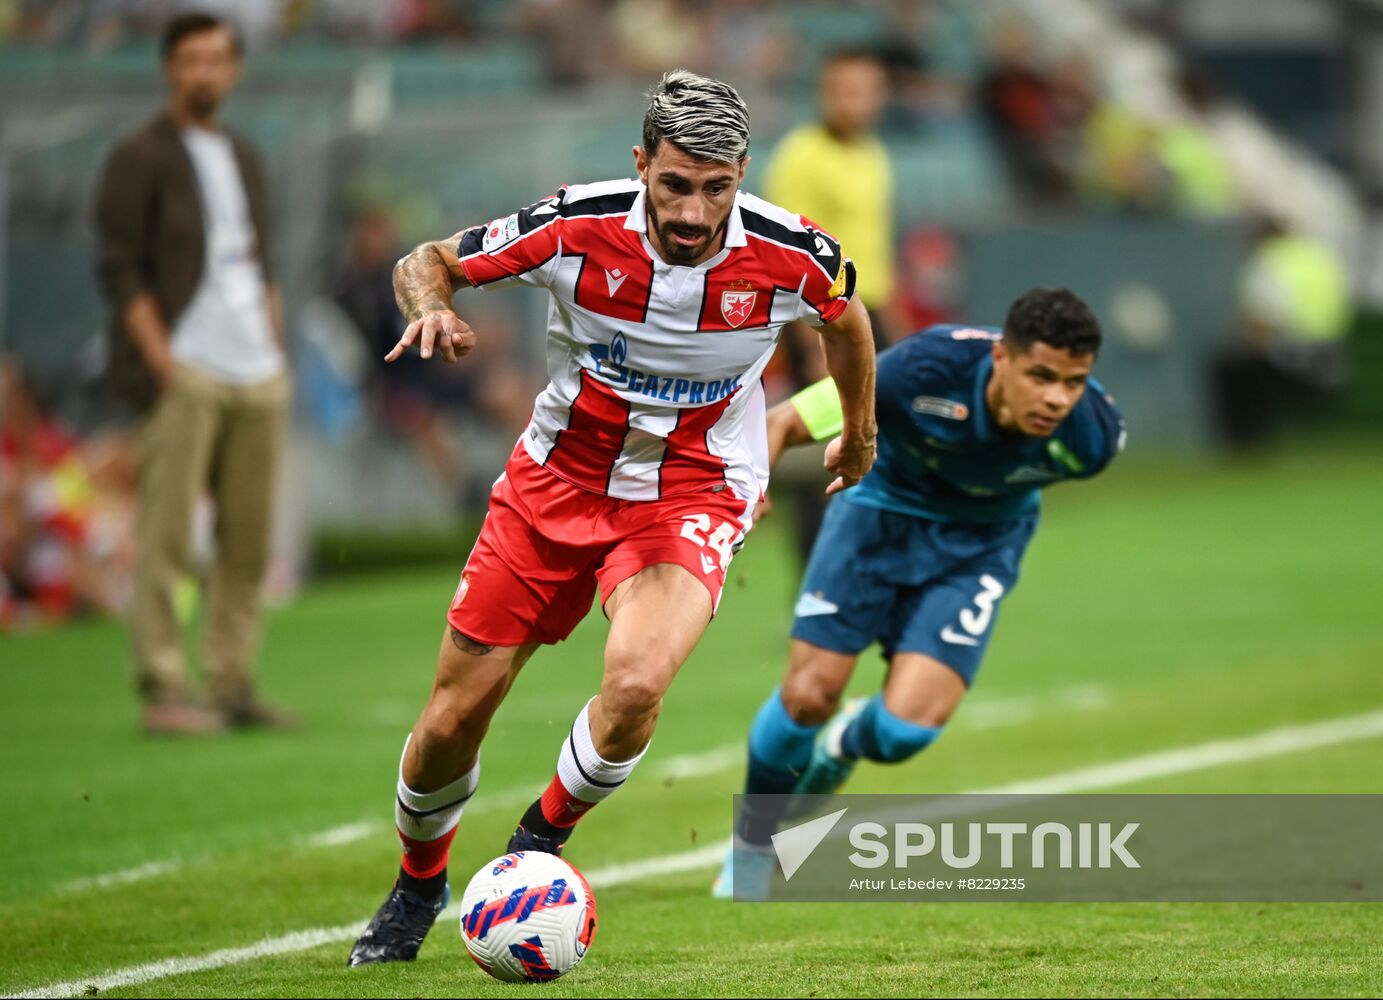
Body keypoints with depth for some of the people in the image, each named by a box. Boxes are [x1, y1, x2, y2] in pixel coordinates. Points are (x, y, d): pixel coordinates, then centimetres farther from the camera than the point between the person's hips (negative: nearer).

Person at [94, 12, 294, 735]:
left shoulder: (244, 159, 20)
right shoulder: (139, 159, 0)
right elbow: (121, 269, -6)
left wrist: (274, 357, 14)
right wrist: (162, 361, -14)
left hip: (257, 376, 7)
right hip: (184, 370, -7)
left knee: (248, 538, 4)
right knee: (165, 536, -9)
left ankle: (234, 683, 8)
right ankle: (163, 691, -9)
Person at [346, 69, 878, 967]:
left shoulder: (789, 255, -18)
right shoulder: (577, 228, -20)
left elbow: (846, 317, 8)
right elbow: (425, 262, -4)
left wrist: (860, 436, 23)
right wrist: (433, 305, -28)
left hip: (693, 496, -1)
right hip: (556, 479, 1)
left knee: (635, 688, -30)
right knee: (451, 722, 2)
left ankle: (542, 841, 1)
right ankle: (420, 884, 34)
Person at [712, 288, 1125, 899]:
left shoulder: (1091, 435, -29)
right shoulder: (924, 367, -36)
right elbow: (786, 420, -26)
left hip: (979, 545, 1)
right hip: (886, 507, -1)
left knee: (905, 728, -14)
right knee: (808, 695, -6)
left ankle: (845, 746, 26)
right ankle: (752, 848, 23)